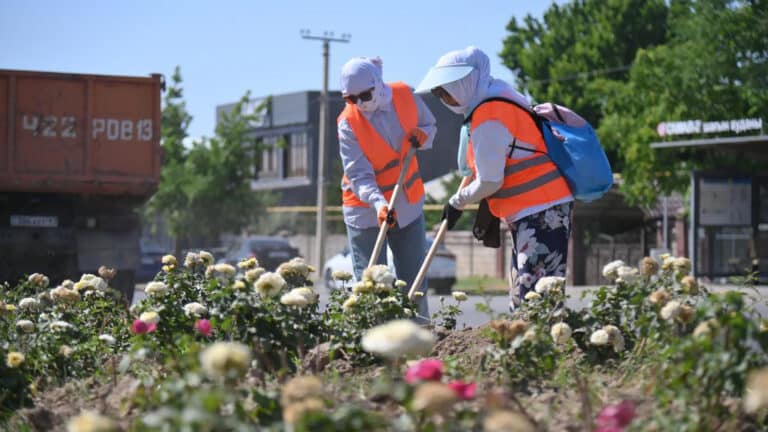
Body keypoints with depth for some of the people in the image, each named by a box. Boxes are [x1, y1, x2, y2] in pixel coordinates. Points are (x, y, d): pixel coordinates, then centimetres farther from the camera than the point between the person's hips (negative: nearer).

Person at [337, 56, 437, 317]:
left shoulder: (404, 95, -7)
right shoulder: (348, 123, -17)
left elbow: (430, 125, 11)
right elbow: (358, 175, -22)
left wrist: (423, 135, -13)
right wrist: (378, 203, -38)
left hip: (408, 204, 4)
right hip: (366, 210, -4)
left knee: (415, 282, 10)